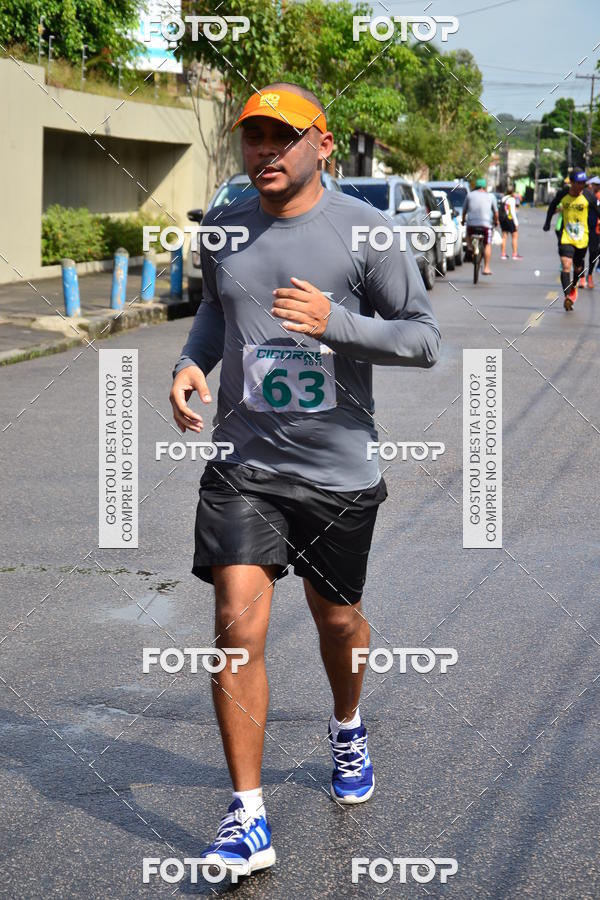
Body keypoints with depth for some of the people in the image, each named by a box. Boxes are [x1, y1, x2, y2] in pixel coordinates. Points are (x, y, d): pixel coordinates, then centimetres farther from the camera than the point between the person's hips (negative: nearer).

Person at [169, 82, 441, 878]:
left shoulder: (364, 231, -7)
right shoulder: (221, 231, 5)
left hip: (339, 472, -1)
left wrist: (337, 322, -22)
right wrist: (191, 360, 3)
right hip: (242, 466, 2)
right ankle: (248, 820, -3)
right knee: (238, 627, -10)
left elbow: (424, 338, -6)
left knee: (337, 618, 16)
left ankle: (348, 731, 49)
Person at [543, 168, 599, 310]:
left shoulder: (588, 196, -9)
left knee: (578, 268, 15)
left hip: (582, 238, 1)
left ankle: (573, 287, 45)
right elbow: (553, 206, 14)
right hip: (566, 237, -1)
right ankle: (567, 296, -21)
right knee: (566, 265, -17)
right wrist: (548, 222, 16)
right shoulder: (562, 194, -6)